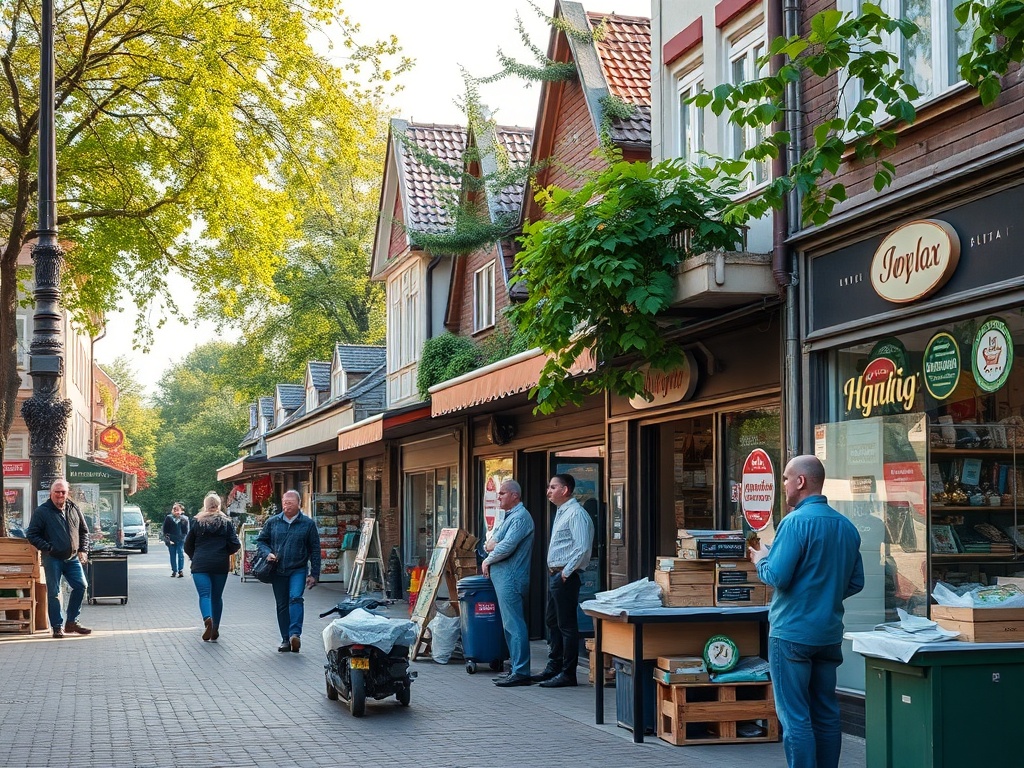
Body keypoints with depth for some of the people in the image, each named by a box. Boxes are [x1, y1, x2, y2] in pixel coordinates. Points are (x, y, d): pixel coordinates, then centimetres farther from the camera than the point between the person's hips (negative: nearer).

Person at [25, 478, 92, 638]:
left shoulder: (74, 509, 8)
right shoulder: (42, 511, -5)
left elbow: (84, 531, 17)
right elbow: (32, 535, -5)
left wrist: (83, 550, 5)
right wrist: (47, 548, -15)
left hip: (73, 558, 5)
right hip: (52, 559, -5)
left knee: (81, 586, 2)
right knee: (54, 592, -1)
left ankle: (71, 622, 16)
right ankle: (57, 627, 7)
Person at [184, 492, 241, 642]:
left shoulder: (197, 522, 2)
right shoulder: (226, 522, 1)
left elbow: (188, 546, 6)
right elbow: (235, 545, -3)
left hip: (200, 564, -1)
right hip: (220, 565, 1)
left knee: (204, 594, -5)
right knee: (217, 596, 12)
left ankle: (207, 619, -33)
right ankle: (215, 630, 13)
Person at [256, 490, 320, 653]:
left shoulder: (308, 523, 0)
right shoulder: (272, 522, 7)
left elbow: (315, 550, 2)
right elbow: (261, 541, 16)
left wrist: (314, 574, -2)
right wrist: (267, 553, -7)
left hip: (298, 570, -3)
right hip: (278, 571, 3)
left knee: (295, 598, -23)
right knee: (282, 605, 7)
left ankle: (295, 634, -31)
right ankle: (286, 640, 14)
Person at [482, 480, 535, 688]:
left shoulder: (520, 517, -11)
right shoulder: (508, 517, 21)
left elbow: (507, 546, -21)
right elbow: (491, 542, 20)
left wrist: (488, 560, -6)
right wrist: (489, 544, -4)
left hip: (511, 578, -11)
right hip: (503, 577, 11)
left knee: (514, 625, -11)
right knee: (510, 624, 13)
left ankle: (521, 673, -11)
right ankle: (516, 668, 18)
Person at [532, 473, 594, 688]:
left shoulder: (576, 514, -16)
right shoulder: (561, 512, 16)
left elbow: (582, 548, -25)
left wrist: (566, 572, -20)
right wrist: (554, 573, 17)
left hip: (565, 577, -11)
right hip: (554, 574, 11)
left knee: (566, 625, -5)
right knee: (552, 621, 17)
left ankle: (568, 674, 0)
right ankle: (554, 667, 26)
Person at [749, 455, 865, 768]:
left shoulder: (796, 522, -15)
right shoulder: (847, 526, 7)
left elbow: (777, 577, -18)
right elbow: (856, 582, 13)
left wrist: (761, 560, 3)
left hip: (793, 633, -7)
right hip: (830, 633, 7)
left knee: (795, 718, -2)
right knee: (826, 715, 13)